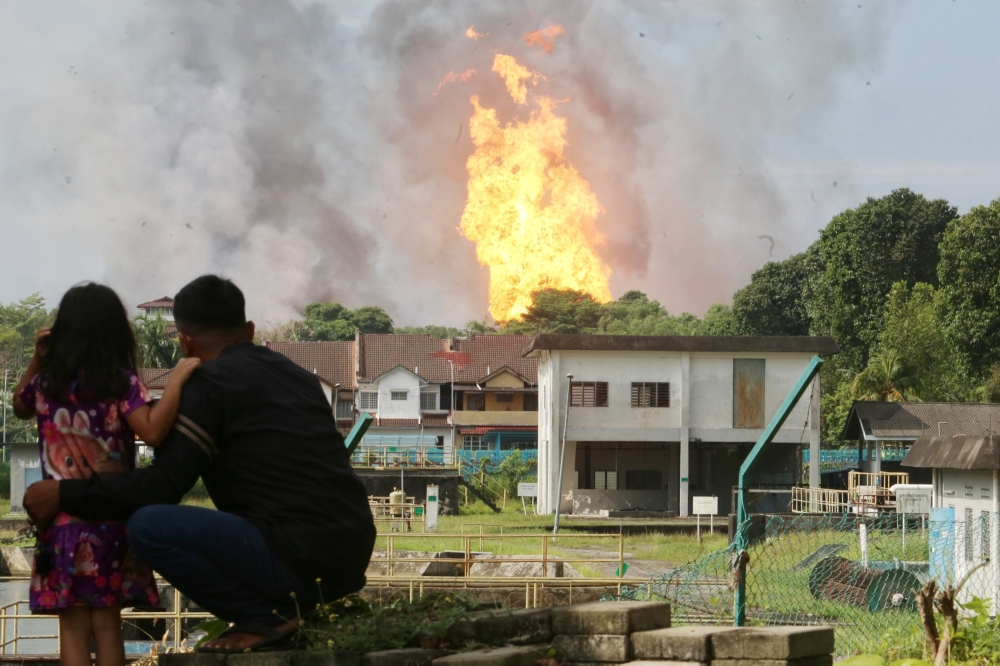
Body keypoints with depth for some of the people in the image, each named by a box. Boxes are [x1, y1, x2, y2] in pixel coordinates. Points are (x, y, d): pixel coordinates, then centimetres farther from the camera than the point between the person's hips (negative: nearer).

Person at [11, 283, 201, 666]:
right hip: (111, 521, -2)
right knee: (107, 625, 5)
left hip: (62, 521, 2)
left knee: (73, 628, 2)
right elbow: (152, 432, -23)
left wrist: (37, 361, 20)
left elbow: (20, 406, 28)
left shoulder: (46, 384, 4)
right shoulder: (122, 383, -7)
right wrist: (177, 380, -19)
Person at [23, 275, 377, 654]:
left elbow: (163, 486, -9)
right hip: (352, 556, 9)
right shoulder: (295, 375, 20)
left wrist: (64, 495, -2)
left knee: (148, 527, -13)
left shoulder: (210, 383, -3)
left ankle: (266, 616, -7)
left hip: (302, 560, -9)